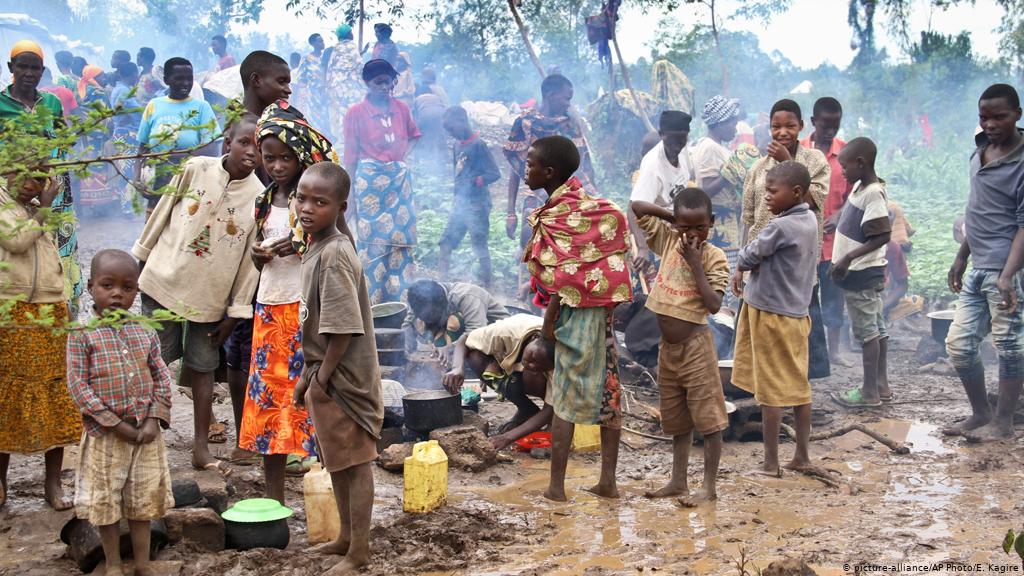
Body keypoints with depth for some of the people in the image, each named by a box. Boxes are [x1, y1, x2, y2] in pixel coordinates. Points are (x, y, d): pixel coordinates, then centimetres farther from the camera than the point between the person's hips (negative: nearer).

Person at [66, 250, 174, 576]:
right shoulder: (82, 334, -9)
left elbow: (162, 377, 6)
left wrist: (154, 419, -7)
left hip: (145, 433, 3)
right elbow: (78, 384, -12)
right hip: (104, 436, -3)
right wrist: (116, 424, -15)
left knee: (143, 501, 12)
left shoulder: (145, 332, 3)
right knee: (105, 503, 9)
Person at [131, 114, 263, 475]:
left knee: (203, 367, 8)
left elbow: (251, 259, -3)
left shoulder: (260, 197, -6)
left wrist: (236, 311, -1)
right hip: (165, 280, 0)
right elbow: (162, 213, 5)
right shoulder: (196, 169, -6)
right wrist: (141, 259, 10)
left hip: (210, 295, 0)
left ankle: (201, 447, 16)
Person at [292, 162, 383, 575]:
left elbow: (344, 328, -24)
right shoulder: (316, 248, 8)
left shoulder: (335, 254, -21)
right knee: (336, 460, 21)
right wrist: (308, 375, 16)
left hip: (343, 376, -10)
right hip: (326, 372, 10)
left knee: (354, 461, 2)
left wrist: (321, 378, -17)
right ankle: (347, 535, 36)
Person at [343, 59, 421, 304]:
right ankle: (373, 304, 6)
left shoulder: (401, 108, 7)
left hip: (400, 179, 4)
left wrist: (404, 155, 6)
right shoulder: (355, 113, -3)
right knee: (373, 242, -1)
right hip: (370, 180, -4)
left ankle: (400, 300, 13)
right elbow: (350, 156, -2)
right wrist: (349, 196, -4)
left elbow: (413, 135, 25)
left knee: (401, 241, 4)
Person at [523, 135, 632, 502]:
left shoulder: (555, 216, -16)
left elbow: (563, 277, -19)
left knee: (565, 399, 0)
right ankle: (608, 481, 16)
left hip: (576, 311, -8)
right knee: (607, 393, 9)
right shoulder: (587, 203, 9)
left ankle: (556, 486, 7)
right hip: (601, 307, 8)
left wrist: (550, 318, -11)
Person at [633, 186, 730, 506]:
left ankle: (709, 486, 7)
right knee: (677, 420, 15)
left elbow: (714, 305, -20)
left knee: (708, 418, 1)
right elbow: (637, 207, 7)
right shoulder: (668, 240, 2)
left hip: (695, 345, -6)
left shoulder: (714, 257, -10)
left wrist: (695, 264, -20)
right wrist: (672, 216, 1)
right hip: (667, 347, 6)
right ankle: (678, 482, 24)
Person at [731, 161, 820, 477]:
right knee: (798, 385, 13)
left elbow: (747, 257, -13)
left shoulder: (779, 227, -21)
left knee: (771, 390, -1)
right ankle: (802, 456, 20)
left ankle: (771, 463, 6)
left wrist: (740, 267, 8)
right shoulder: (809, 221, 6)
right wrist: (745, 269, -3)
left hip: (771, 313, -8)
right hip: (797, 312, 8)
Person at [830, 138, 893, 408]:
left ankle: (870, 392, 5)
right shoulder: (859, 186, 8)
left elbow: (883, 235, -24)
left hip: (861, 273, -9)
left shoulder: (872, 194, -20)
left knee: (867, 331, -2)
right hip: (860, 272, 9)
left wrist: (849, 257, -26)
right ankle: (881, 385, 23)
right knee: (877, 328, 14)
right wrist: (841, 261, 17)